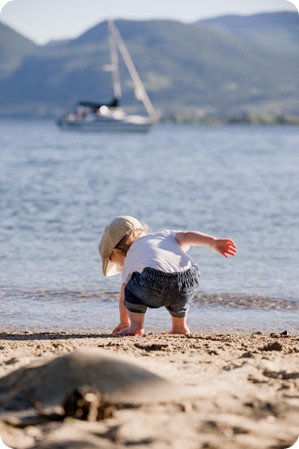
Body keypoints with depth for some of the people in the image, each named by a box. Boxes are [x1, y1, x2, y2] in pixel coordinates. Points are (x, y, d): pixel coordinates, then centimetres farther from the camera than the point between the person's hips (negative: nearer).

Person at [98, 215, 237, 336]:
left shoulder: (130, 259, 31)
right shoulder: (164, 235, 38)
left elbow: (124, 297, 38)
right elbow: (186, 236, 18)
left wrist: (124, 322, 52)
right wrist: (214, 242, 9)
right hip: (190, 282, 4)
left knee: (131, 289, 26)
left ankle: (136, 326, 15)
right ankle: (180, 326, 39)